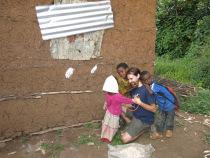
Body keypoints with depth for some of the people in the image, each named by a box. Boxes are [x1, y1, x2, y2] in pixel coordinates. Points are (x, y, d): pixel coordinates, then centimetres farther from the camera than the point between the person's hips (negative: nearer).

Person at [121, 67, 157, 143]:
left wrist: (140, 103, -28)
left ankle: (144, 128, 4)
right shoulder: (133, 89, 2)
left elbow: (153, 109, -19)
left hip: (144, 119, -8)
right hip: (135, 115, 8)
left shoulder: (146, 89, -21)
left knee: (125, 139, -12)